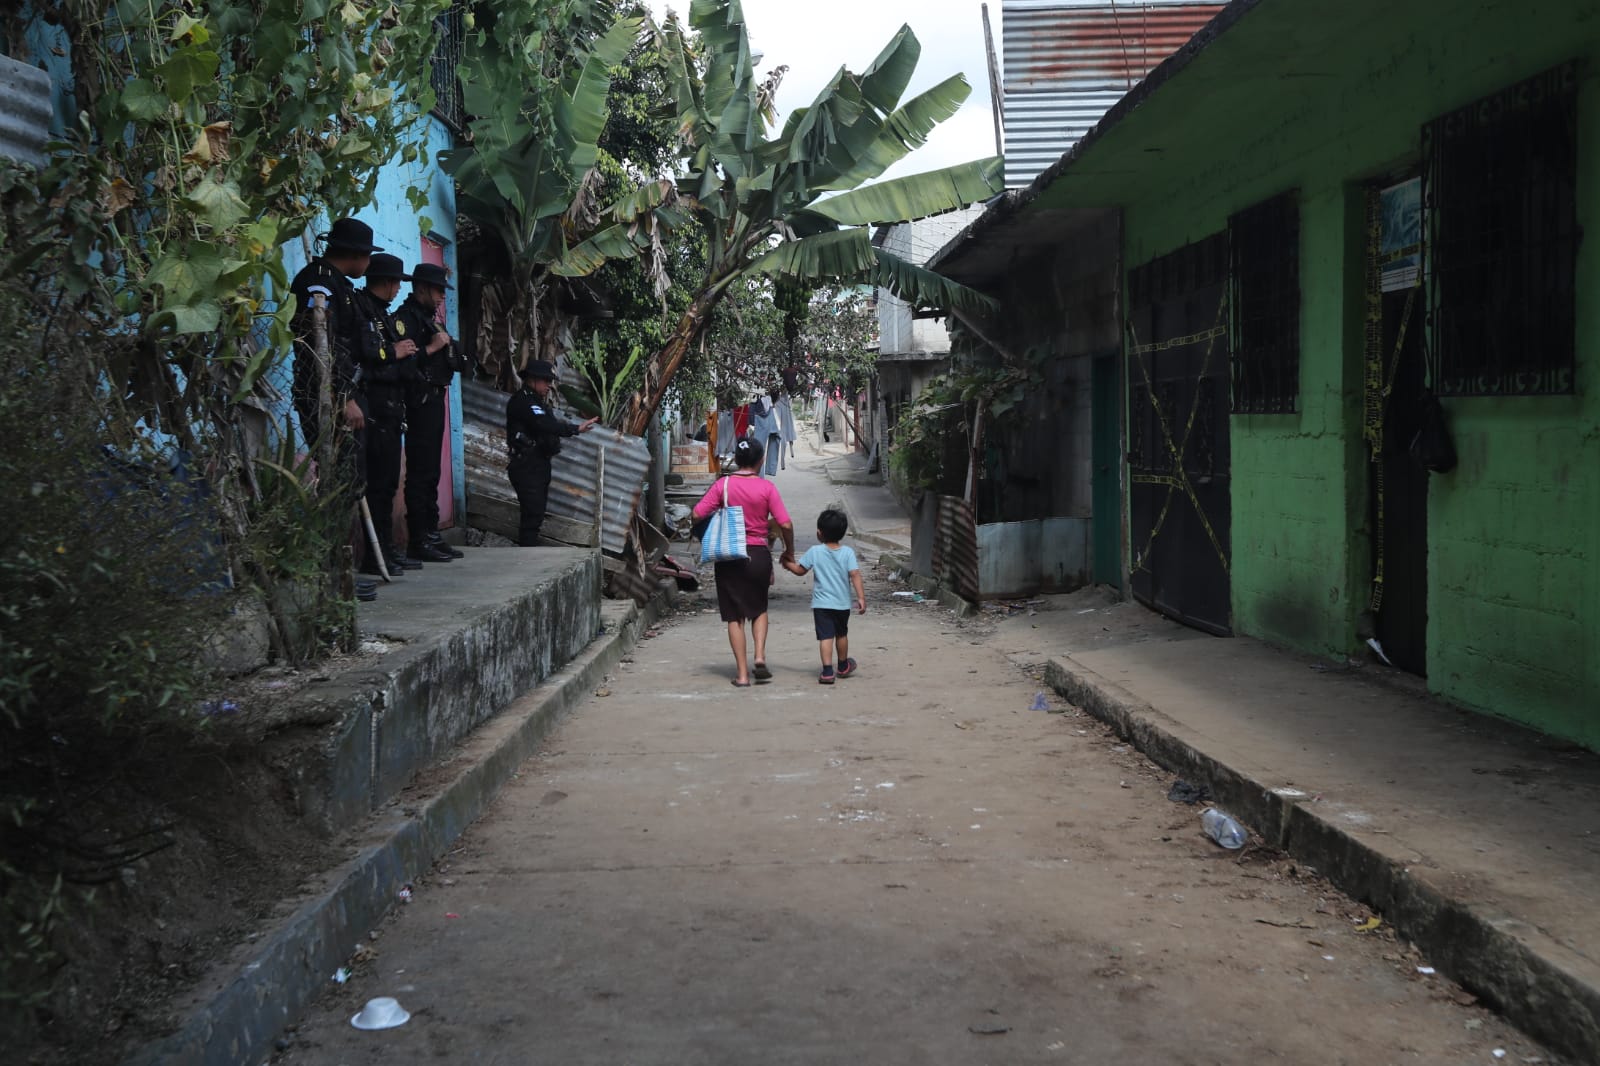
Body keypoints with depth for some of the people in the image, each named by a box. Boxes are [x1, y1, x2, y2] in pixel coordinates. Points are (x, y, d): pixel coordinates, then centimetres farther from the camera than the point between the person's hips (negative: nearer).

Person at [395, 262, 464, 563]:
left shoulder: (431, 319, 21)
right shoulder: (406, 317, -8)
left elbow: (452, 362, 22)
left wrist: (448, 346, 3)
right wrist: (431, 348, -18)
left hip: (435, 401, 10)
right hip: (419, 402, -10)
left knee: (431, 473, 12)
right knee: (419, 473, -9)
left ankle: (431, 535, 17)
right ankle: (418, 541, -8)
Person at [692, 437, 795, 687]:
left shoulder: (723, 484, -5)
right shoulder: (766, 487, -6)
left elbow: (697, 514, -10)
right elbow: (785, 524, -9)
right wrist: (789, 552, 6)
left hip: (729, 556, 0)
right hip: (758, 554, 0)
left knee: (735, 616, 7)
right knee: (759, 609, 21)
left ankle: (742, 673, 5)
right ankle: (760, 656, 2)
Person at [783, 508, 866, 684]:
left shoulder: (814, 551, -6)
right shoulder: (848, 552, -5)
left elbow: (800, 570, 3)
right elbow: (855, 575, -12)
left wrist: (787, 564, 22)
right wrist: (861, 597, -12)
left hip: (821, 603, -2)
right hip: (842, 603, 2)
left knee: (825, 636, -6)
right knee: (841, 634, 21)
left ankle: (827, 671, -18)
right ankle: (843, 666, 39)